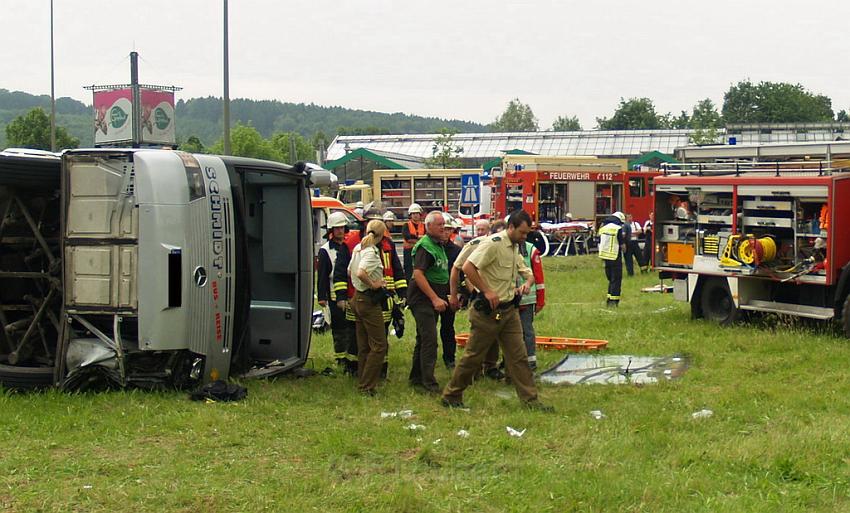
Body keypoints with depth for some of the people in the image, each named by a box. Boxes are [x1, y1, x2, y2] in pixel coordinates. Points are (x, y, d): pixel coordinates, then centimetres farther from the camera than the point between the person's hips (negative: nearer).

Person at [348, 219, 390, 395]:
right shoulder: (372, 252, -18)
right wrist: (373, 284, -18)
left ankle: (362, 382, 22)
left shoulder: (358, 248, 9)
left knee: (363, 346, 16)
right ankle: (367, 386, -6)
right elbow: (360, 273, -33)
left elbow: (350, 271, 21)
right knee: (379, 346, -4)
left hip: (358, 298, 10)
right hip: (370, 301, -10)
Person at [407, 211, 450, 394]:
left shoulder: (439, 246, 16)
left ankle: (416, 377, 25)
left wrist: (444, 297, 20)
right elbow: (418, 274, -23)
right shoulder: (424, 247, -15)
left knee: (423, 339, 16)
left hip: (433, 300, 10)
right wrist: (435, 298, -25)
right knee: (430, 340, -14)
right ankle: (429, 382, -14)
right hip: (422, 299, -10)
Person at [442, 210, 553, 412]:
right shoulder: (493, 243, -16)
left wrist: (527, 284, 0)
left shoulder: (515, 248, 13)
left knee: (519, 356, 6)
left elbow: (528, 273, 24)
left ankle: (531, 400, 8)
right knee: (473, 356, 2)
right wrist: (487, 291, -21)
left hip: (509, 310, 8)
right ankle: (451, 395, 15)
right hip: (488, 311, -8)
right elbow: (468, 267, -24)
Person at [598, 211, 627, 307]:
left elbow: (600, 244, 14)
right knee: (616, 279, 1)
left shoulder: (603, 228, 8)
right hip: (615, 258, -6)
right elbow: (622, 246, -11)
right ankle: (614, 300, -1)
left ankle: (609, 299, 17)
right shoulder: (618, 229, -12)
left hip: (606, 257, 6)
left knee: (611, 279, 18)